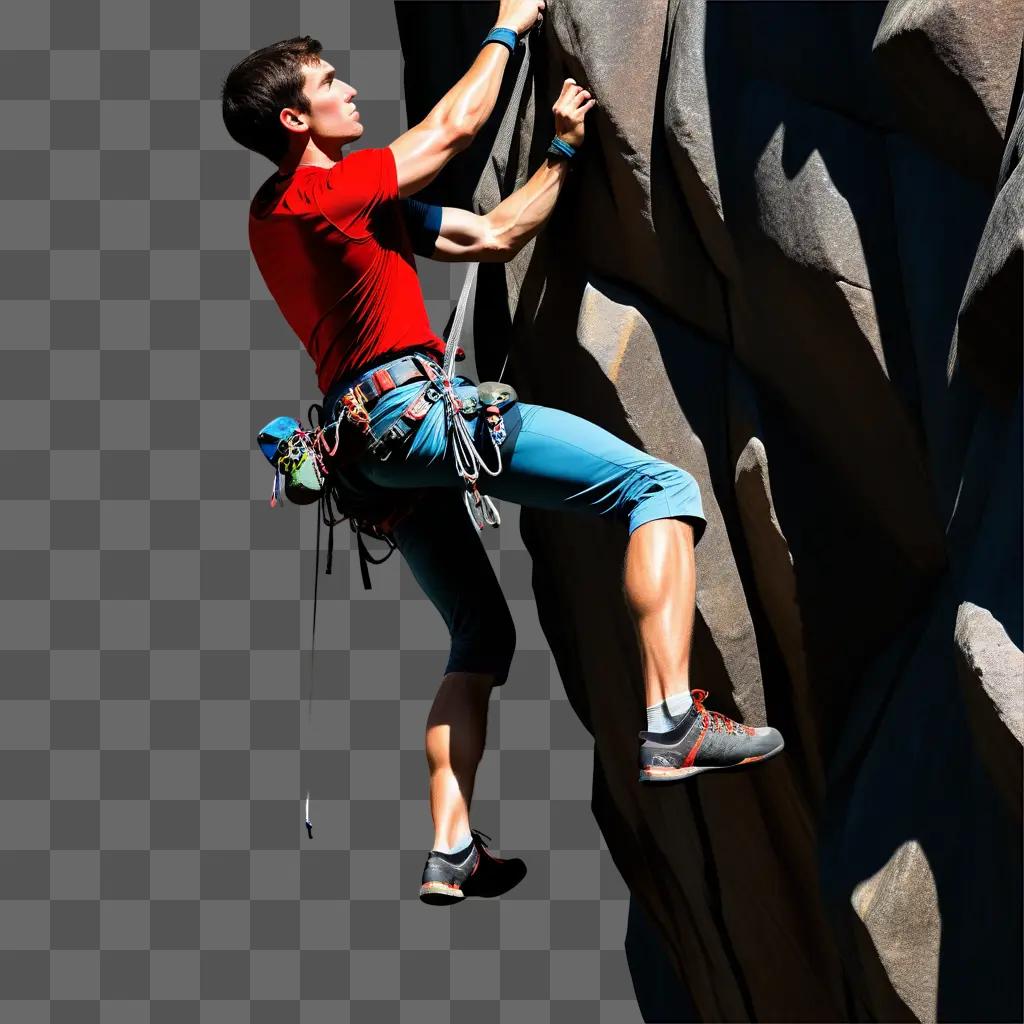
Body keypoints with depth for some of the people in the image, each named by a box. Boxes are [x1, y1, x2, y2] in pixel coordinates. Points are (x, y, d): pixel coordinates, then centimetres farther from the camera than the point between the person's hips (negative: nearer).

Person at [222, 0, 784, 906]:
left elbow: (496, 236, 24)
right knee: (660, 486, -14)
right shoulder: (311, 194, -5)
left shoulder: (344, 207, 22)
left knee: (481, 638, 20)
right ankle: (673, 722, -28)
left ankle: (451, 851, 11)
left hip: (381, 449, 11)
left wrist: (563, 150, 23)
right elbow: (454, 126, 2)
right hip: (415, 405, -11)